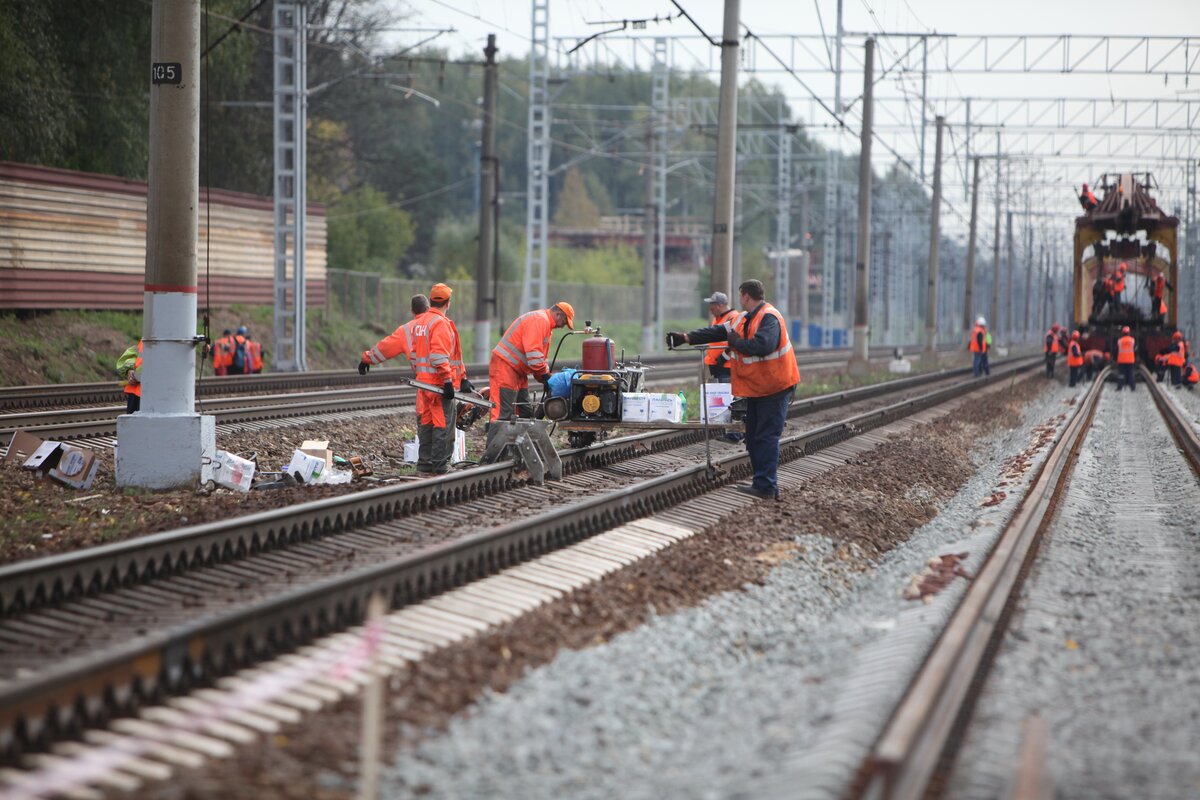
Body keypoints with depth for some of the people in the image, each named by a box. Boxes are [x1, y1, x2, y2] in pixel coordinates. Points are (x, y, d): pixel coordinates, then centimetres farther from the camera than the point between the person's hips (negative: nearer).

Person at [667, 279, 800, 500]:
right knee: (754, 437, 12)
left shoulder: (770, 318, -18)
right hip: (755, 388, 10)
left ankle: (765, 486, -13)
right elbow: (718, 332, 11)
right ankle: (763, 483, 16)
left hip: (775, 388, -10)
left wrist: (736, 342, -19)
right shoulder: (745, 319, 12)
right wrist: (686, 338, 5)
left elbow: (762, 345, -35)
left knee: (767, 437, -12)